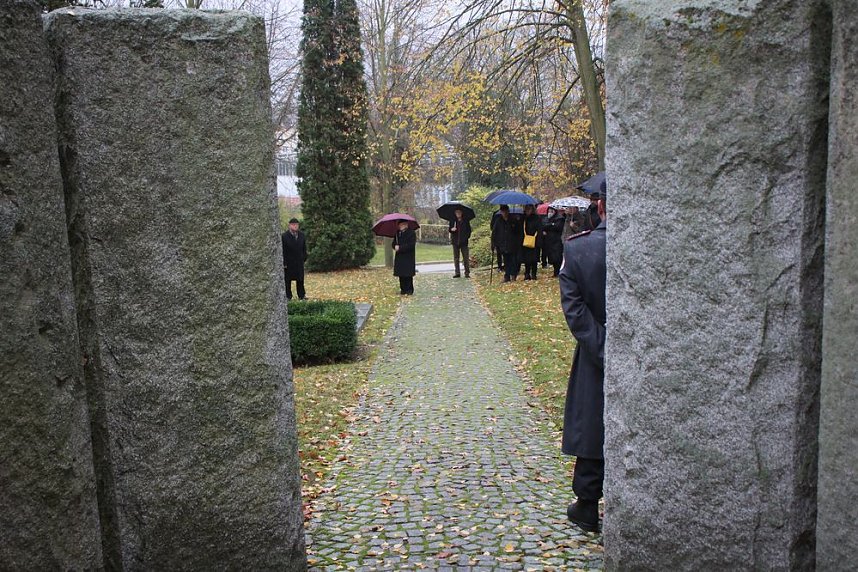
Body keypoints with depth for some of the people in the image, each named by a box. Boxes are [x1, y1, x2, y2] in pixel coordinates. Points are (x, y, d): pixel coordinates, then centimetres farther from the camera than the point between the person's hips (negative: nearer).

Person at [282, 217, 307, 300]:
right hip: (289, 262, -4)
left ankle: (301, 295, 20)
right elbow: (282, 251, -11)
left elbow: (304, 248, 12)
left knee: (300, 279, 10)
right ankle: (288, 296, 15)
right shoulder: (284, 236, -10)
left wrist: (304, 258, 5)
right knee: (287, 280, 5)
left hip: (299, 262, 4)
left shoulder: (301, 235, 4)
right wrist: (284, 263, -13)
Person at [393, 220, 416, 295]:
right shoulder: (397, 233, 14)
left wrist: (400, 248, -16)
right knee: (401, 275, 8)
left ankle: (409, 291, 3)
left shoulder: (411, 233, -7)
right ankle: (403, 289, 16)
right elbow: (394, 243, 17)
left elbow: (411, 245, -15)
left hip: (408, 258, -6)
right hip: (399, 258, 6)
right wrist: (395, 246, -8)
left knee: (408, 276, -4)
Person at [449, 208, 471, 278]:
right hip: (455, 241, 2)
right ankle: (457, 273, 10)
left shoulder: (466, 221, 5)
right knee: (456, 258, 3)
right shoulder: (452, 221, 8)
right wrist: (452, 229, -14)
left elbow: (469, 230, 9)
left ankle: (467, 273, 2)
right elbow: (450, 229, 9)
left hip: (464, 241, -1)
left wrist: (467, 237, -4)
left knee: (466, 258, -3)